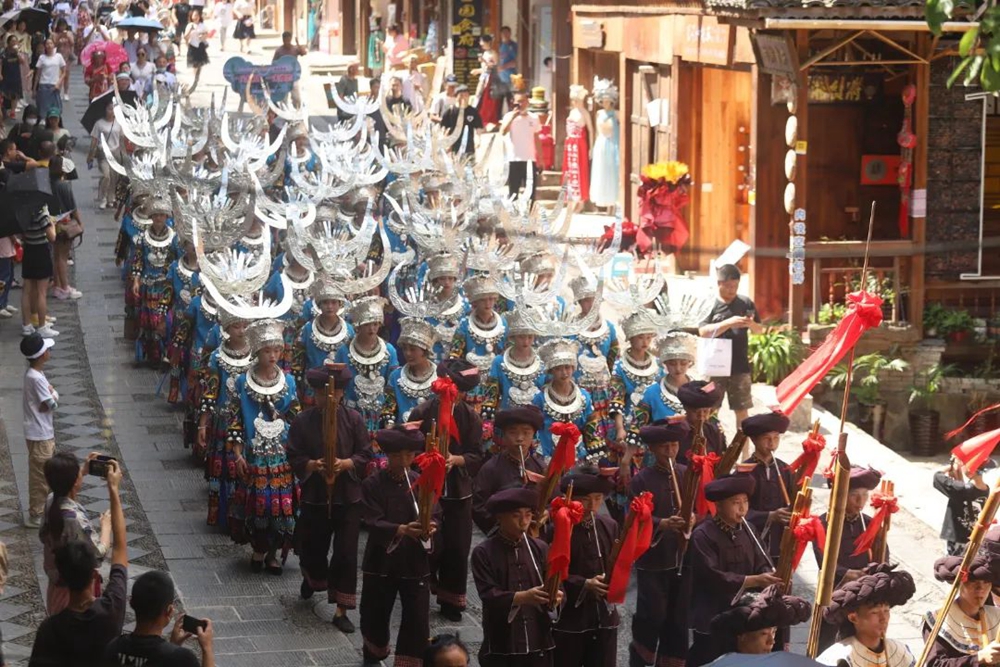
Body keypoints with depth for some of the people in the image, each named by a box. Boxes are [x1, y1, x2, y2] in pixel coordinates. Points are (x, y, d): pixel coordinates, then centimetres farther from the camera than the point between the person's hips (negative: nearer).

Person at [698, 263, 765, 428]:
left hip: (740, 367, 2)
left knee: (742, 410, 8)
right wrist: (729, 323, -25)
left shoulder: (746, 303, 5)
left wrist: (751, 324, -13)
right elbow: (703, 332, -14)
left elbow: (760, 330, 11)